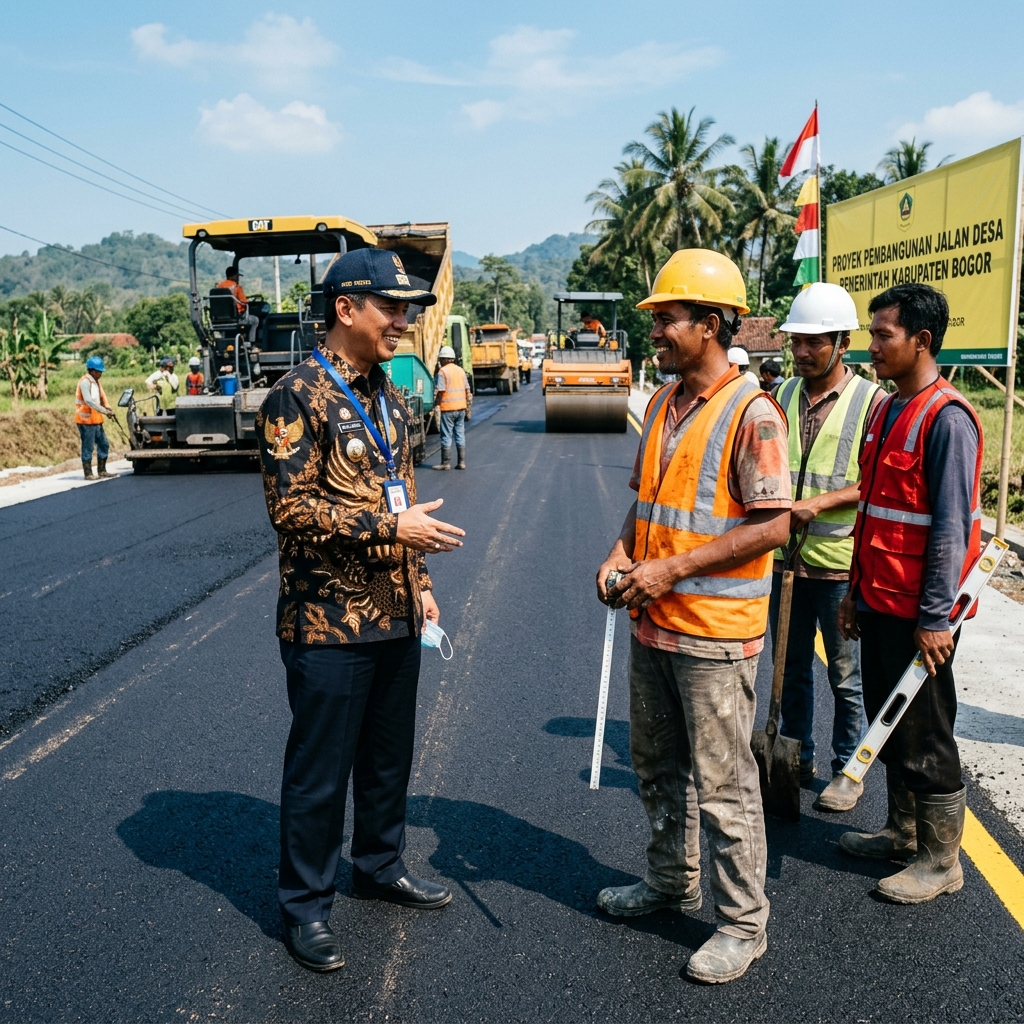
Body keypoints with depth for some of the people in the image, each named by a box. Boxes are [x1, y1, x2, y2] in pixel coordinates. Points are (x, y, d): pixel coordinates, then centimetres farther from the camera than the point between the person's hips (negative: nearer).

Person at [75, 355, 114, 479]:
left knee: (104, 445, 11)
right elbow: (89, 401, -24)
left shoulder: (96, 382, 15)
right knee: (88, 448, -4)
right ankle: (88, 474, 1)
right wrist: (104, 411, -27)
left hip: (96, 420, 9)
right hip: (86, 420, -9)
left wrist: (107, 407, -9)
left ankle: (102, 471, 19)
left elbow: (102, 396, 11)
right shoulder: (85, 382, -14)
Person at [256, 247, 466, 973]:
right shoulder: (298, 398, -13)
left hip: (395, 615, 8)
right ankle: (306, 906, 23)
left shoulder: (390, 396, 11)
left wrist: (419, 581, 16)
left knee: (390, 754, 20)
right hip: (329, 622, -7)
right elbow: (291, 507, -19)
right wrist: (390, 526, -22)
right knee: (320, 769, 6)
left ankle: (380, 866, 40)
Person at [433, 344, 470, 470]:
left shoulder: (442, 371, -10)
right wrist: (467, 403, 19)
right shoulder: (460, 370, 10)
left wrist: (436, 403, -4)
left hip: (448, 408, -6)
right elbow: (467, 389, 11)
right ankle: (461, 462, 10)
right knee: (460, 435, 10)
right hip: (461, 407, 6)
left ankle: (446, 463, 5)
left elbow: (440, 391, -16)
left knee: (446, 436, 1)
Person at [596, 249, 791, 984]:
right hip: (652, 622, 8)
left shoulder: (751, 413, -16)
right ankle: (672, 882, 42)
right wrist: (622, 554, 0)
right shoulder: (662, 405, 9)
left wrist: (672, 569, -21)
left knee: (723, 784, 4)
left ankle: (744, 925, 22)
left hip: (714, 631, -8)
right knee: (658, 764, 22)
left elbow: (774, 526, -20)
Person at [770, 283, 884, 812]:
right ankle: (796, 758, 33)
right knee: (791, 668, 16)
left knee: (846, 676, 10)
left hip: (840, 560, -4)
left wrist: (818, 502, -21)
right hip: (785, 556, 5)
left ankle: (848, 769, 26)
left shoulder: (872, 401, -7)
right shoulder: (781, 395, 6)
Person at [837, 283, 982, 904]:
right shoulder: (887, 411, 11)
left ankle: (941, 861, 20)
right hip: (879, 602, 9)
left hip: (918, 611, -9)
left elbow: (952, 527, -19)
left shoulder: (947, 418, -16)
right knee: (889, 726, 18)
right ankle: (904, 834, 35)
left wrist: (936, 617, -19)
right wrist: (857, 591, 17)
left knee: (926, 737, 4)